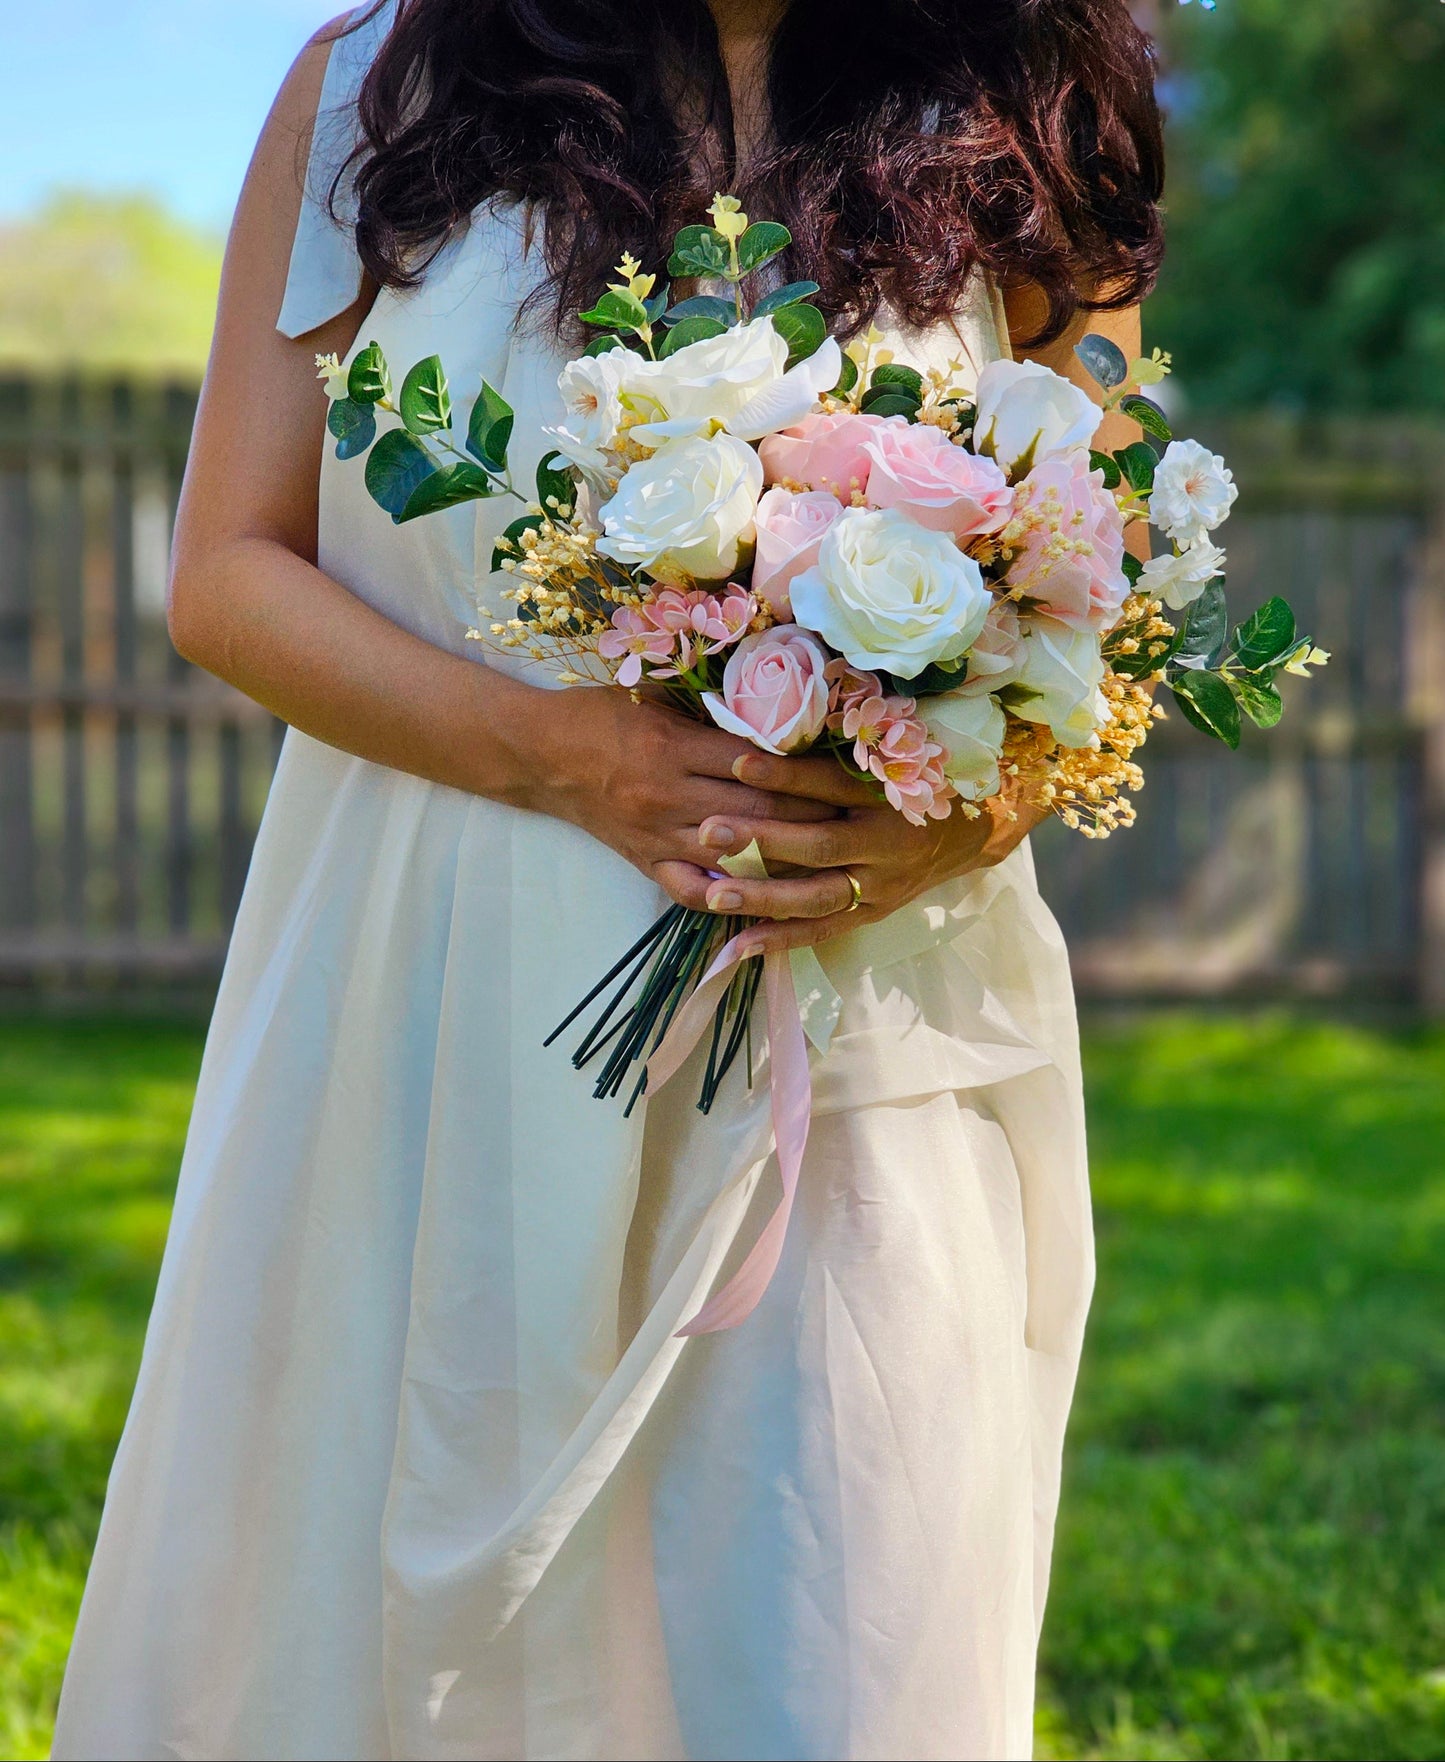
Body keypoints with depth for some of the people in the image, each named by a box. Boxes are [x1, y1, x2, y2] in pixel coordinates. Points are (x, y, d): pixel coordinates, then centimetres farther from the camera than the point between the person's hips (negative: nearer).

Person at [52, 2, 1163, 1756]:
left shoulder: (1016, 146, 6)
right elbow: (228, 573, 3)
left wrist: (973, 814, -13)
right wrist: (550, 749, -14)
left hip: (856, 1036, 0)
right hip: (434, 1024, 1)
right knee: (342, 1610, 8)